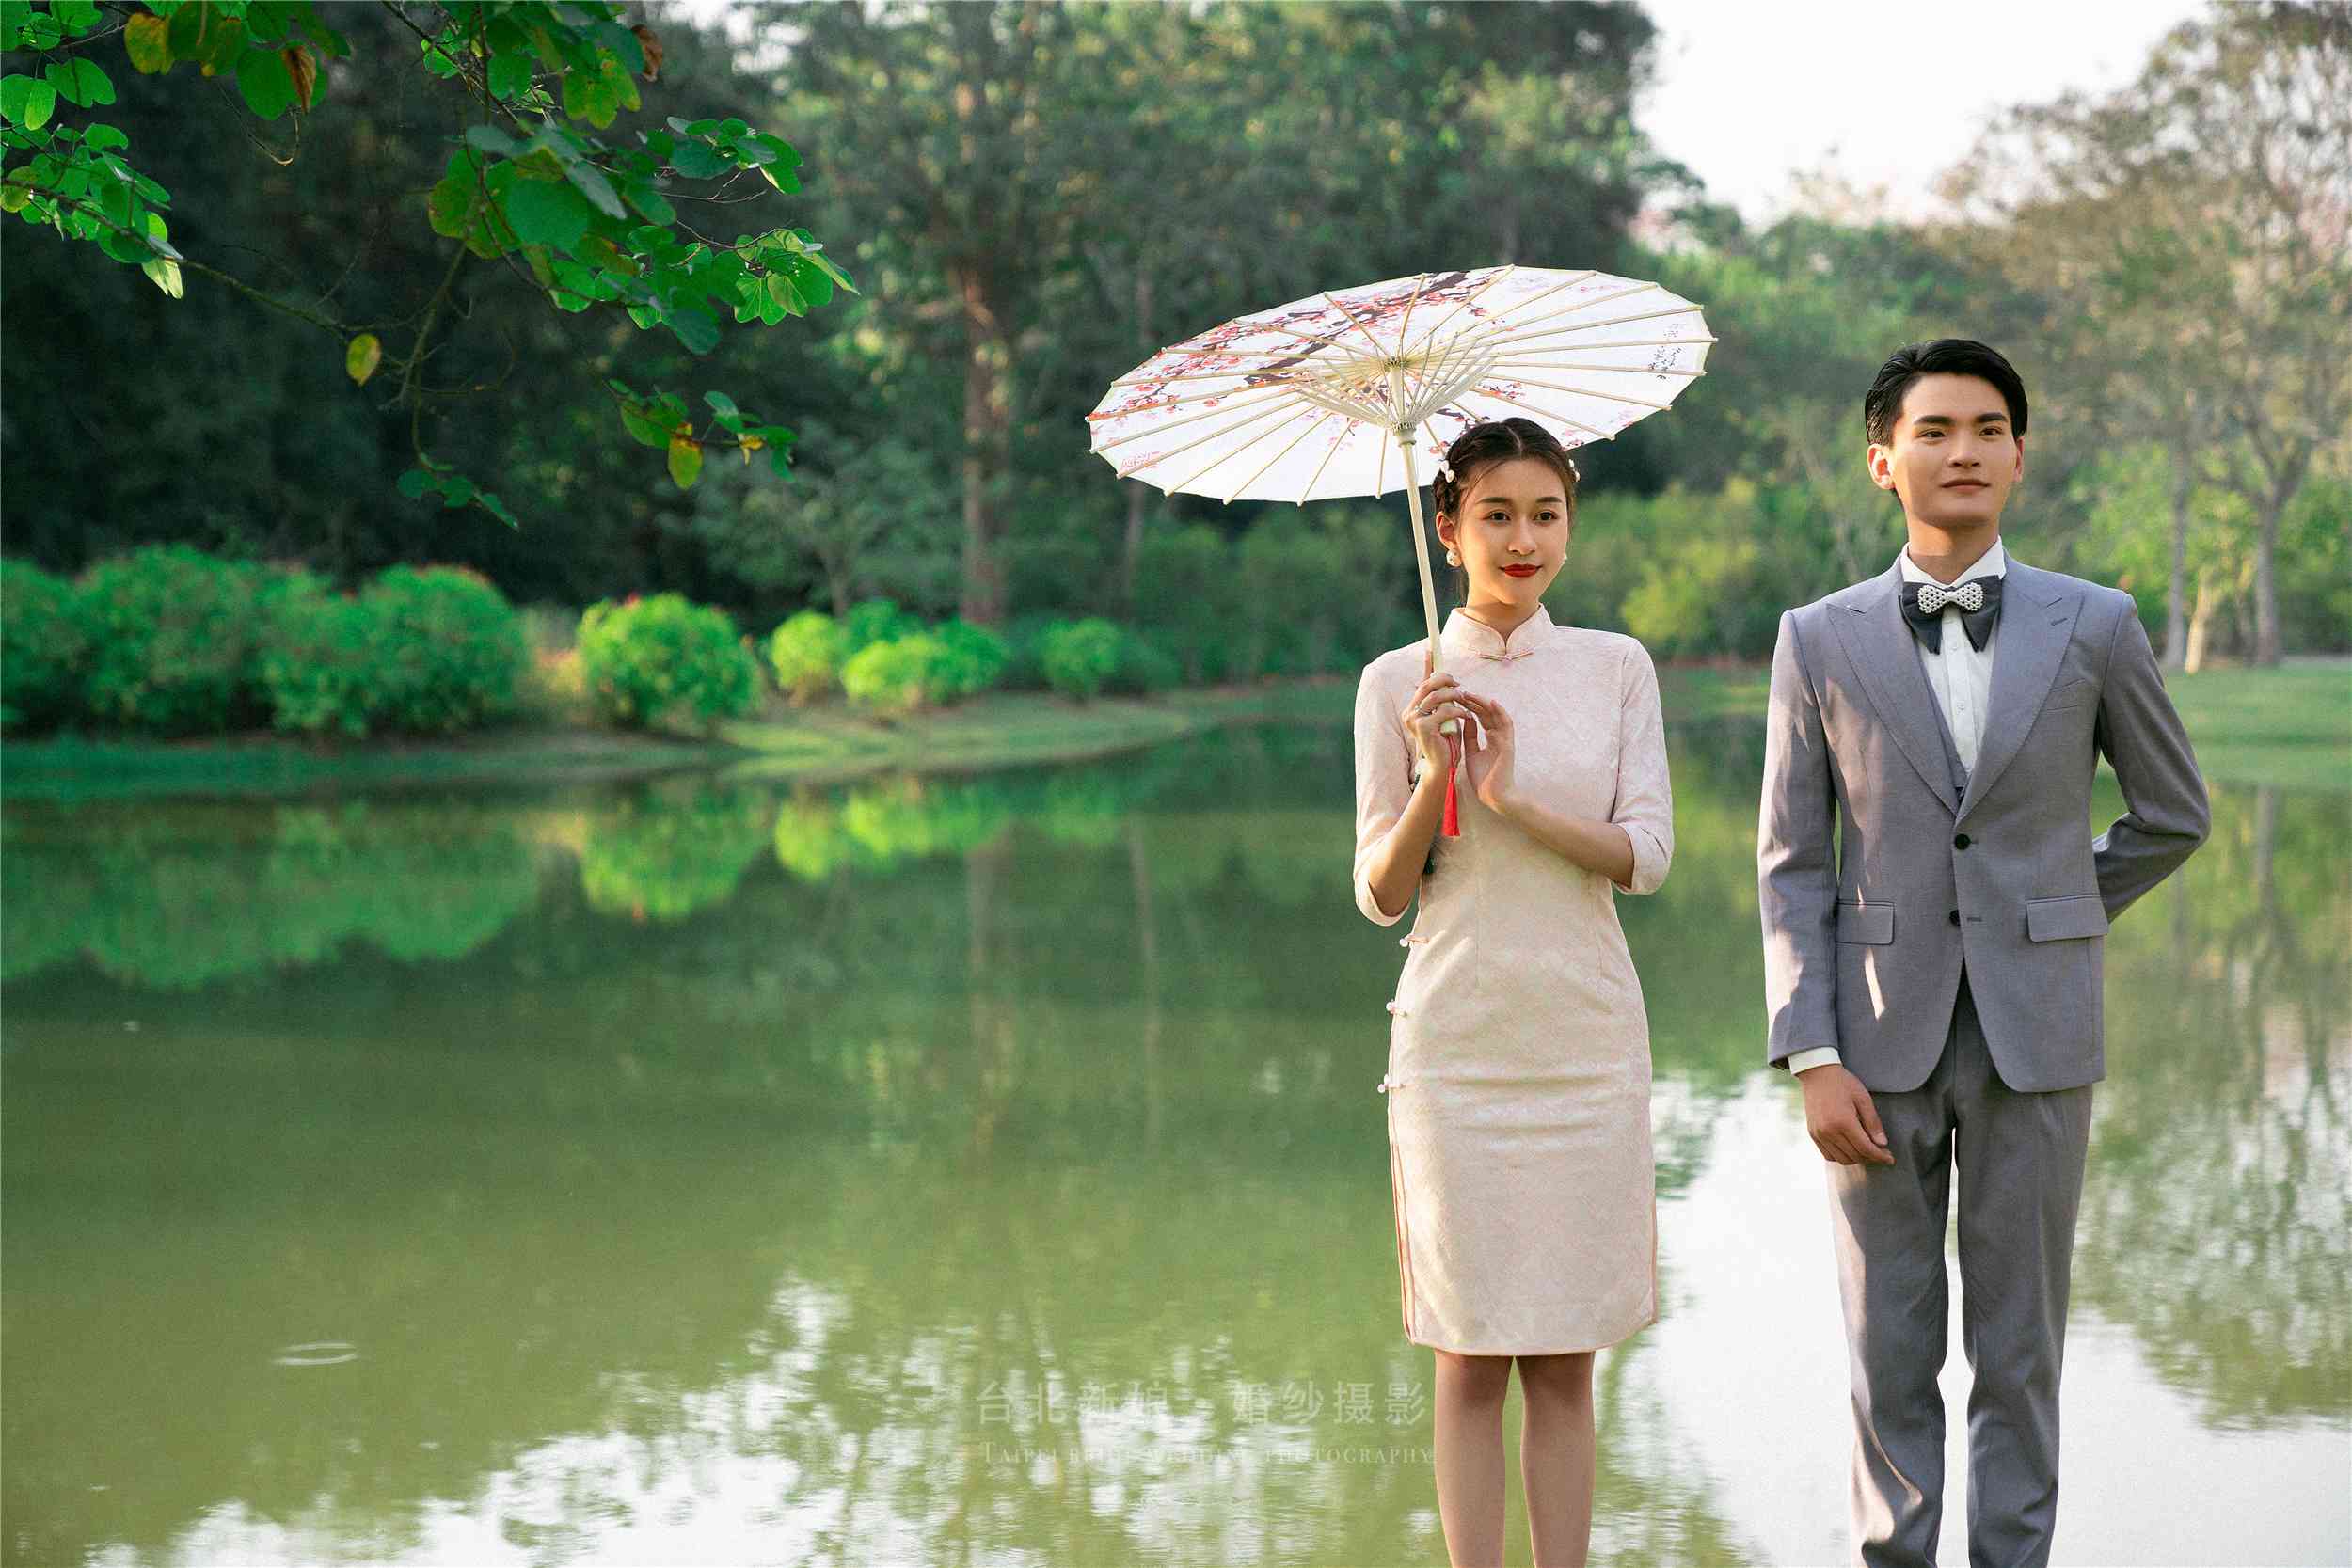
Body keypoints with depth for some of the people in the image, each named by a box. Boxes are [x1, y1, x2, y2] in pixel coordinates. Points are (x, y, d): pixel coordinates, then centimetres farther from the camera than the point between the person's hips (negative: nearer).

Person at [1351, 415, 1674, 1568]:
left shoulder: (1616, 669, 5)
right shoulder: (1398, 683, 1)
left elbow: (1647, 856, -2)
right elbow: (1379, 895, 1)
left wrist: (1514, 797, -15)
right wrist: (1435, 780, -16)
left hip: (1585, 1033, 1)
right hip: (1457, 1031, -1)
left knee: (1565, 1358, 6)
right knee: (1472, 1355, 2)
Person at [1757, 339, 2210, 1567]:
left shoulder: (2093, 628, 1)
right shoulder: (1820, 640, 2)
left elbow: (2171, 814, 15)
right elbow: (1791, 865, 1)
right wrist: (1814, 1062, -7)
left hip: (2034, 1039, 0)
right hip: (1880, 1041, 0)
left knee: (2020, 1350, 6)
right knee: (1888, 1355, 5)